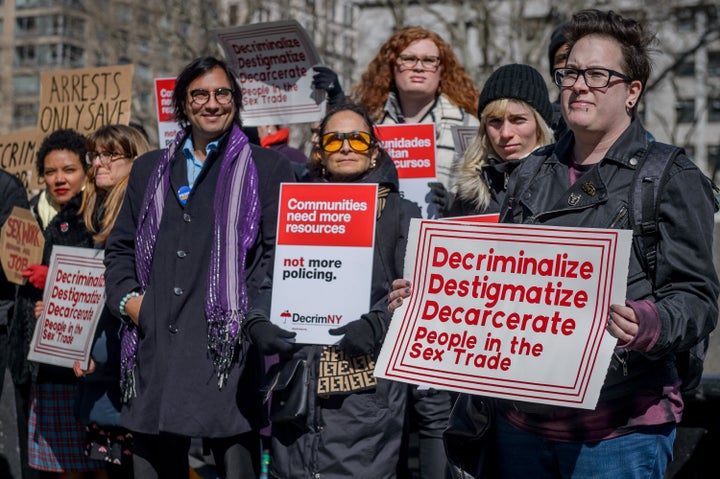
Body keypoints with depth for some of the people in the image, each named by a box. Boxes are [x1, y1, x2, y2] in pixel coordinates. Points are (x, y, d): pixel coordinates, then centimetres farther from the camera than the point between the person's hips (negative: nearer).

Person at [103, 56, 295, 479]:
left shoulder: (268, 167, 8)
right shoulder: (150, 169, 19)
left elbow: (280, 250, 1)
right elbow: (120, 247, 22)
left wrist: (254, 316, -10)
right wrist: (125, 297, 5)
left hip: (228, 346, -3)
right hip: (155, 348, 4)